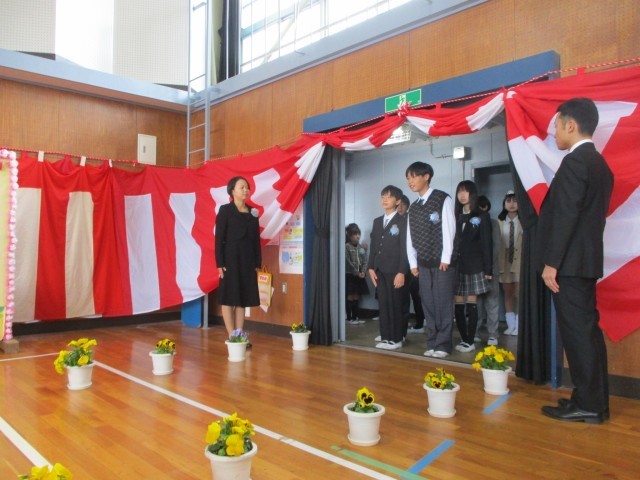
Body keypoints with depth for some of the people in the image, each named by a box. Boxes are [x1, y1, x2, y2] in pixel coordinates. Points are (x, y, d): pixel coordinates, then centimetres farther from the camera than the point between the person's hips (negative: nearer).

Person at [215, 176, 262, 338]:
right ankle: (232, 337, 3)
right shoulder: (225, 210, -3)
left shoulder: (252, 212, 11)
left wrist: (258, 263, 7)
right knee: (229, 298, -1)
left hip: (247, 259, 5)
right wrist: (220, 263, -13)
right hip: (230, 258, -5)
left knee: (243, 299, 7)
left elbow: (256, 239, 11)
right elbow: (219, 238, -7)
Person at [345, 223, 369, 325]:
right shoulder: (346, 247, -9)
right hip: (350, 275, -5)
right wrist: (357, 273, -12)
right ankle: (349, 318, 4)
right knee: (350, 296, -2)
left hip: (359, 275, 5)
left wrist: (362, 272, -9)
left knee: (356, 296, 9)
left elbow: (364, 260, 6)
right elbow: (348, 262, -13)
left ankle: (356, 316, 16)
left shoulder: (361, 247, 9)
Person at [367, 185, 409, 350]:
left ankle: (396, 338, 8)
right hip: (379, 270, 5)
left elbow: (405, 248, -9)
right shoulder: (377, 222, 17)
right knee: (383, 304, 7)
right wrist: (371, 267, 6)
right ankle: (385, 337, 13)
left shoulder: (402, 221, -3)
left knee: (395, 305, 0)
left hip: (395, 271, -5)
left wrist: (402, 272, -15)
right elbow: (373, 246, 15)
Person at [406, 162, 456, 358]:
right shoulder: (413, 207, 14)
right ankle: (432, 344, 14)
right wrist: (413, 262, 5)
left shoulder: (443, 199, -3)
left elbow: (448, 230, -9)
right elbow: (410, 236, 12)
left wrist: (446, 258, -13)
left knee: (443, 304, -2)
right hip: (423, 264, 5)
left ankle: (443, 345, 6)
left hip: (442, 262, -5)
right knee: (428, 305, 6)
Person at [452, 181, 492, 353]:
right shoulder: (456, 217, 13)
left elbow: (486, 244, -2)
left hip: (474, 266, -3)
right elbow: (451, 241, 7)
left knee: (471, 304, -2)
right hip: (456, 266, 3)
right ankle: (464, 339, 11)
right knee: (458, 304, 1)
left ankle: (470, 341, 4)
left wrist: (488, 269, -8)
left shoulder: (481, 217, 4)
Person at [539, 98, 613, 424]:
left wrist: (551, 263, -17)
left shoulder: (574, 162, -14)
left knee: (577, 332, -3)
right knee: (587, 330, 13)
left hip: (569, 263, -10)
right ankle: (595, 401, 23)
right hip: (585, 260, 10)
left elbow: (565, 215, -19)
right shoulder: (599, 163, 16)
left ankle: (586, 405, 7)